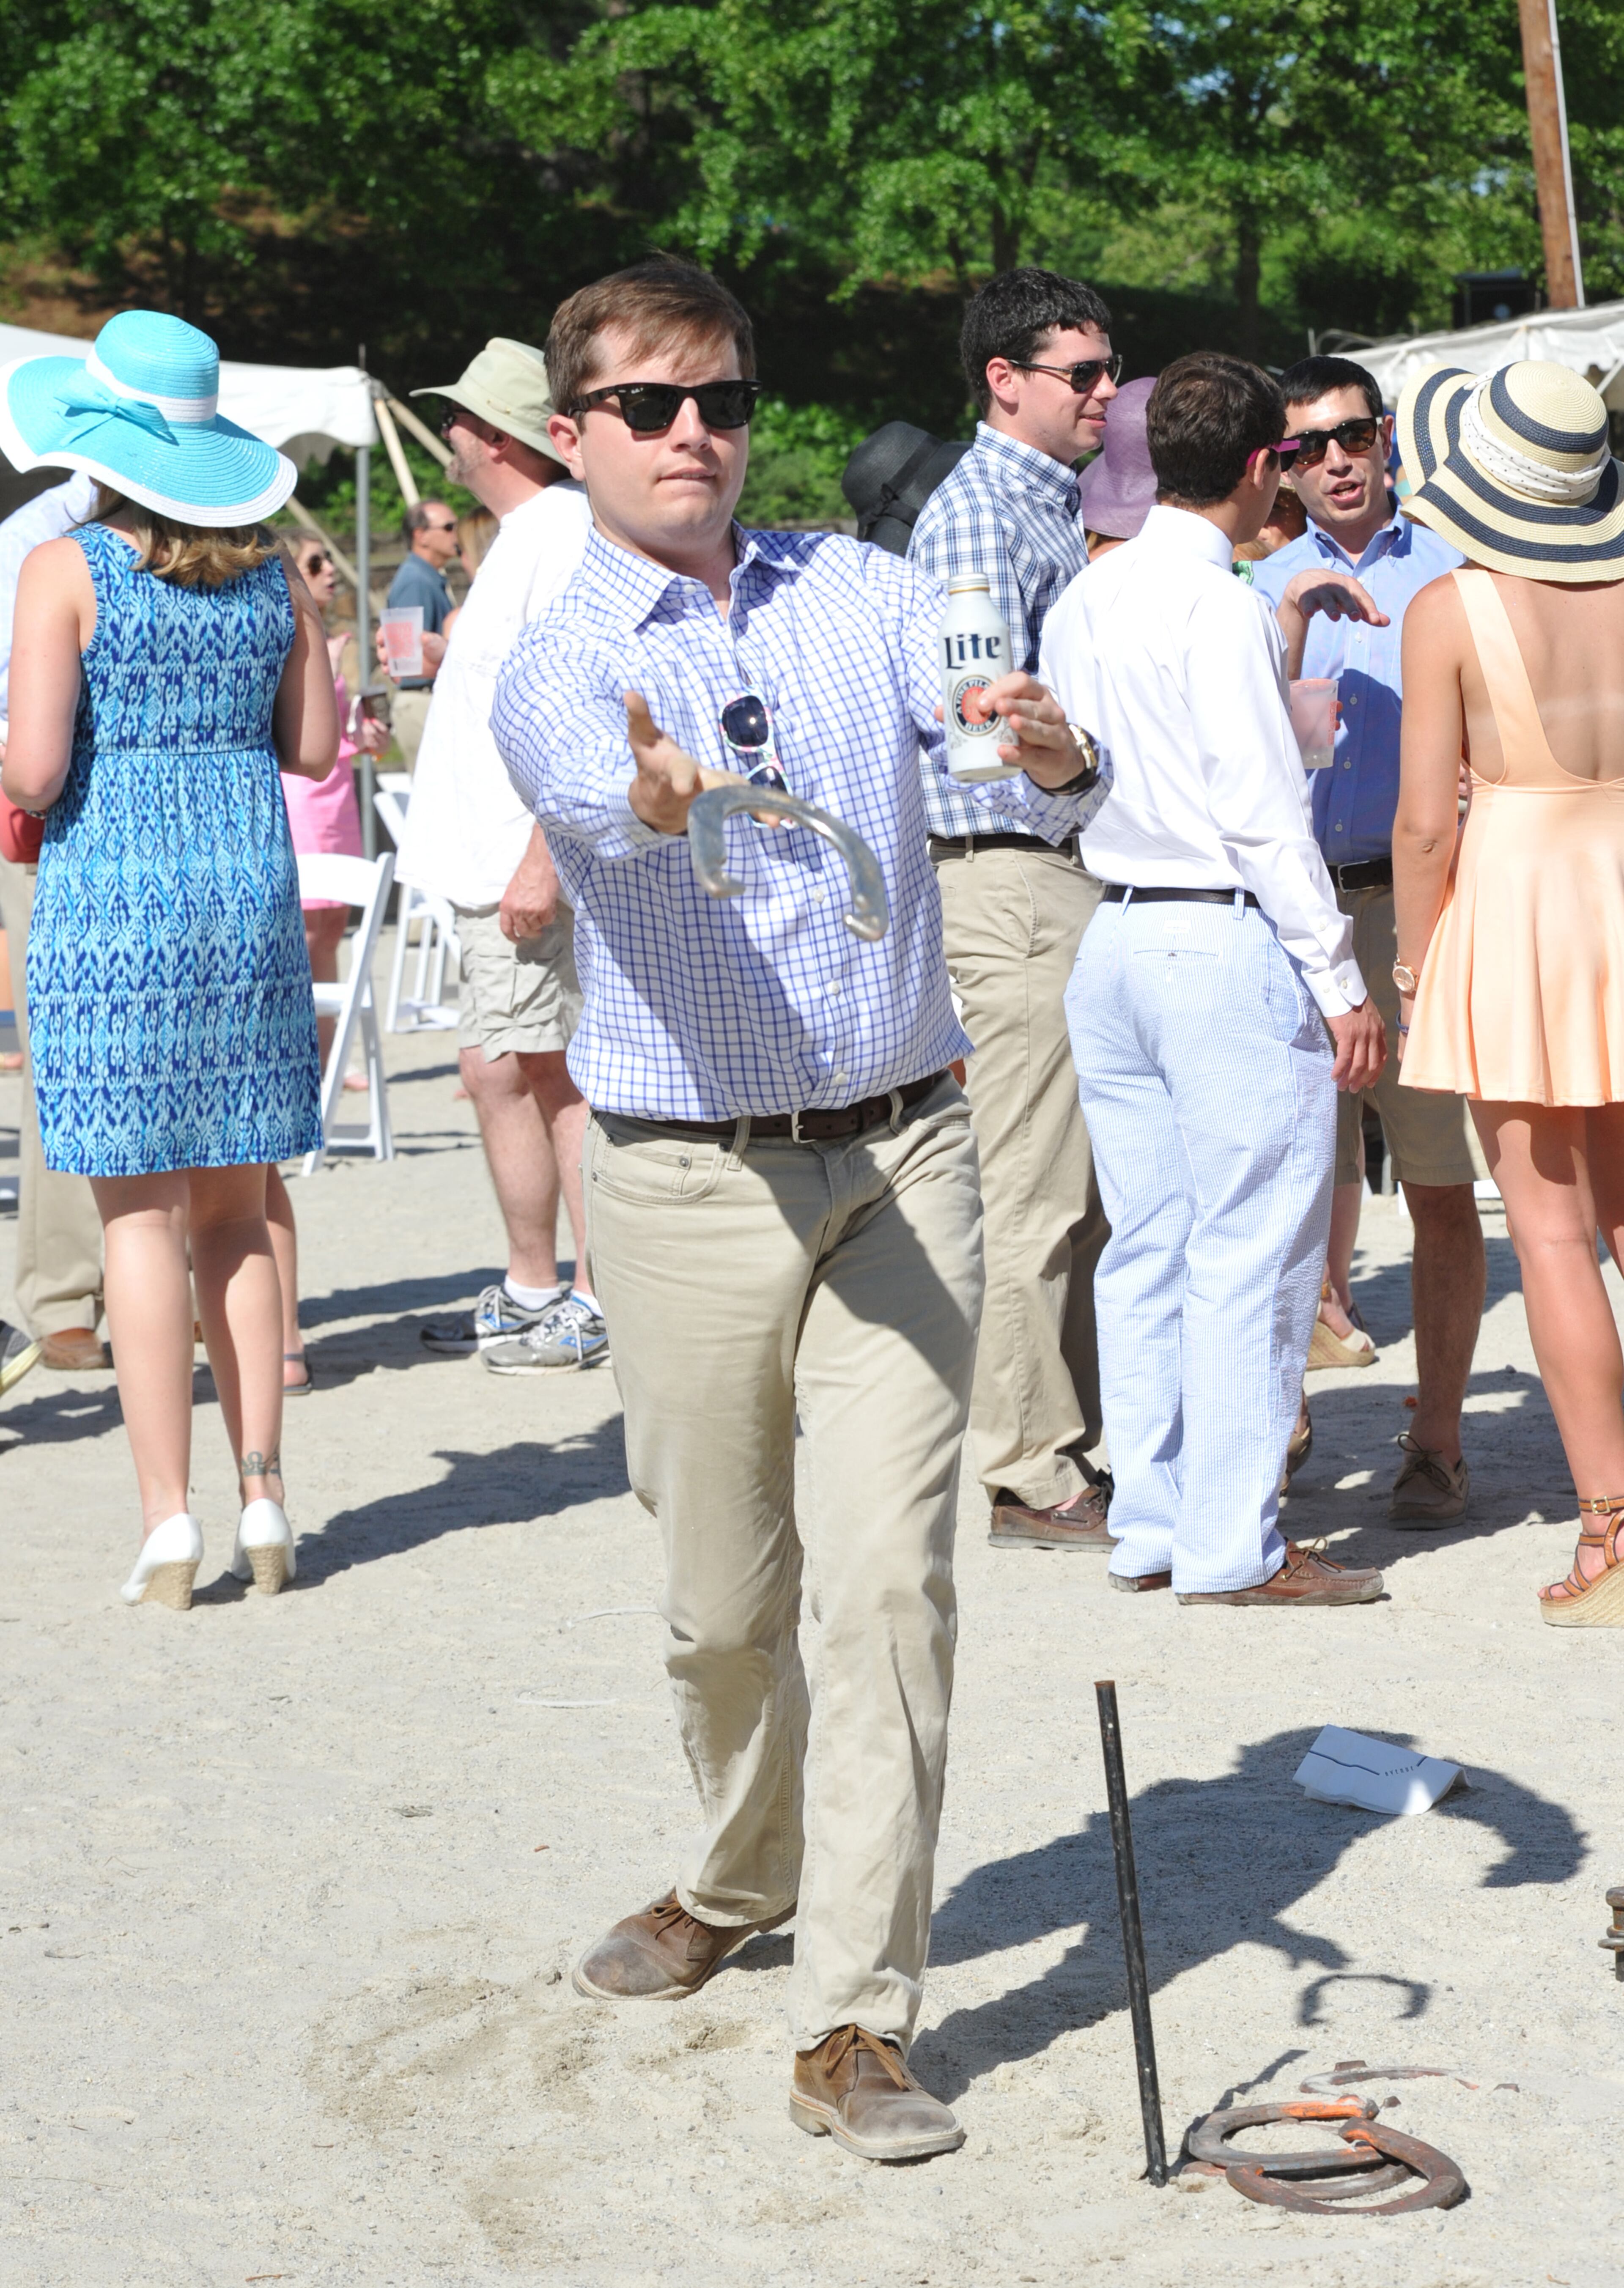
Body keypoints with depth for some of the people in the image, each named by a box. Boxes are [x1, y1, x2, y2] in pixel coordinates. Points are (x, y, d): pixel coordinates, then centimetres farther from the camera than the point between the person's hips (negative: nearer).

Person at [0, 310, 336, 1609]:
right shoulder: (273, 576, 6)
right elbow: (313, 748, 11)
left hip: (109, 909, -4)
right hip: (251, 891, 4)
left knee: (140, 1218, 0)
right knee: (234, 1211, 12)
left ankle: (171, 1525, 0)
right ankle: (263, 1498, 11)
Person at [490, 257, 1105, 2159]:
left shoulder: (866, 593, 6)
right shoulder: (553, 669, -3)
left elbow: (1024, 763, -9)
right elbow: (589, 793, -28)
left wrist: (1051, 759, -34)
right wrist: (658, 798, -52)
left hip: (901, 1160, 1)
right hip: (690, 1183, -1)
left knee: (891, 1582, -7)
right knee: (722, 1603, 10)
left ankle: (853, 2019, -1)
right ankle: (738, 1880, 39)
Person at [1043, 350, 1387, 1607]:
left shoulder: (1083, 602, 12)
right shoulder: (1219, 606, -13)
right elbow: (1263, 808, -16)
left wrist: (1288, 626, 26)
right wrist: (1339, 978, -12)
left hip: (1113, 935, 8)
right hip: (1229, 941, -8)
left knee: (1147, 1248, 11)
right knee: (1249, 1253, -3)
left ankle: (1150, 1527, 16)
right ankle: (1235, 1544, 0)